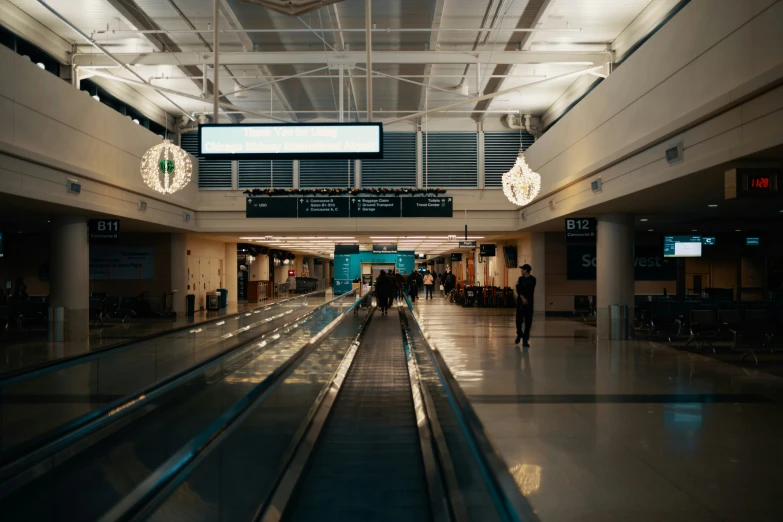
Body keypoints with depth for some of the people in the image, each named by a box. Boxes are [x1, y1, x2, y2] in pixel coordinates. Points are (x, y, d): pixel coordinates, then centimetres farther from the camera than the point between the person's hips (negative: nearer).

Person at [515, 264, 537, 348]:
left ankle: (525, 340, 4)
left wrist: (519, 286, -2)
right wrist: (522, 298, -16)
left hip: (529, 302, -2)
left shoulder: (532, 279, -1)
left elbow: (529, 289, -11)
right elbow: (518, 290, -1)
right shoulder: (521, 278, 8)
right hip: (520, 302, 2)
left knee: (528, 322, -2)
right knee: (519, 320, 0)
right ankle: (519, 334, 26)